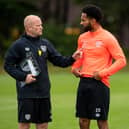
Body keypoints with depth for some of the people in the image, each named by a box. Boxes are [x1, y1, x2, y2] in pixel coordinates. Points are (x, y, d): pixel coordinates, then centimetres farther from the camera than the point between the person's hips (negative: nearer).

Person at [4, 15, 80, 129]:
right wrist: (23, 76, -14)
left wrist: (71, 59, -6)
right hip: (26, 93, -5)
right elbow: (8, 65, -3)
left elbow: (59, 60, 12)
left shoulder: (45, 43, 10)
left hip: (43, 91, 5)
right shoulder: (19, 45, -5)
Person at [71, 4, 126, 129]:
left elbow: (121, 60, -10)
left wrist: (103, 73, -17)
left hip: (99, 83, -6)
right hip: (84, 81, 6)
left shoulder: (108, 38, -8)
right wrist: (75, 67, 6)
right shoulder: (82, 37, 11)